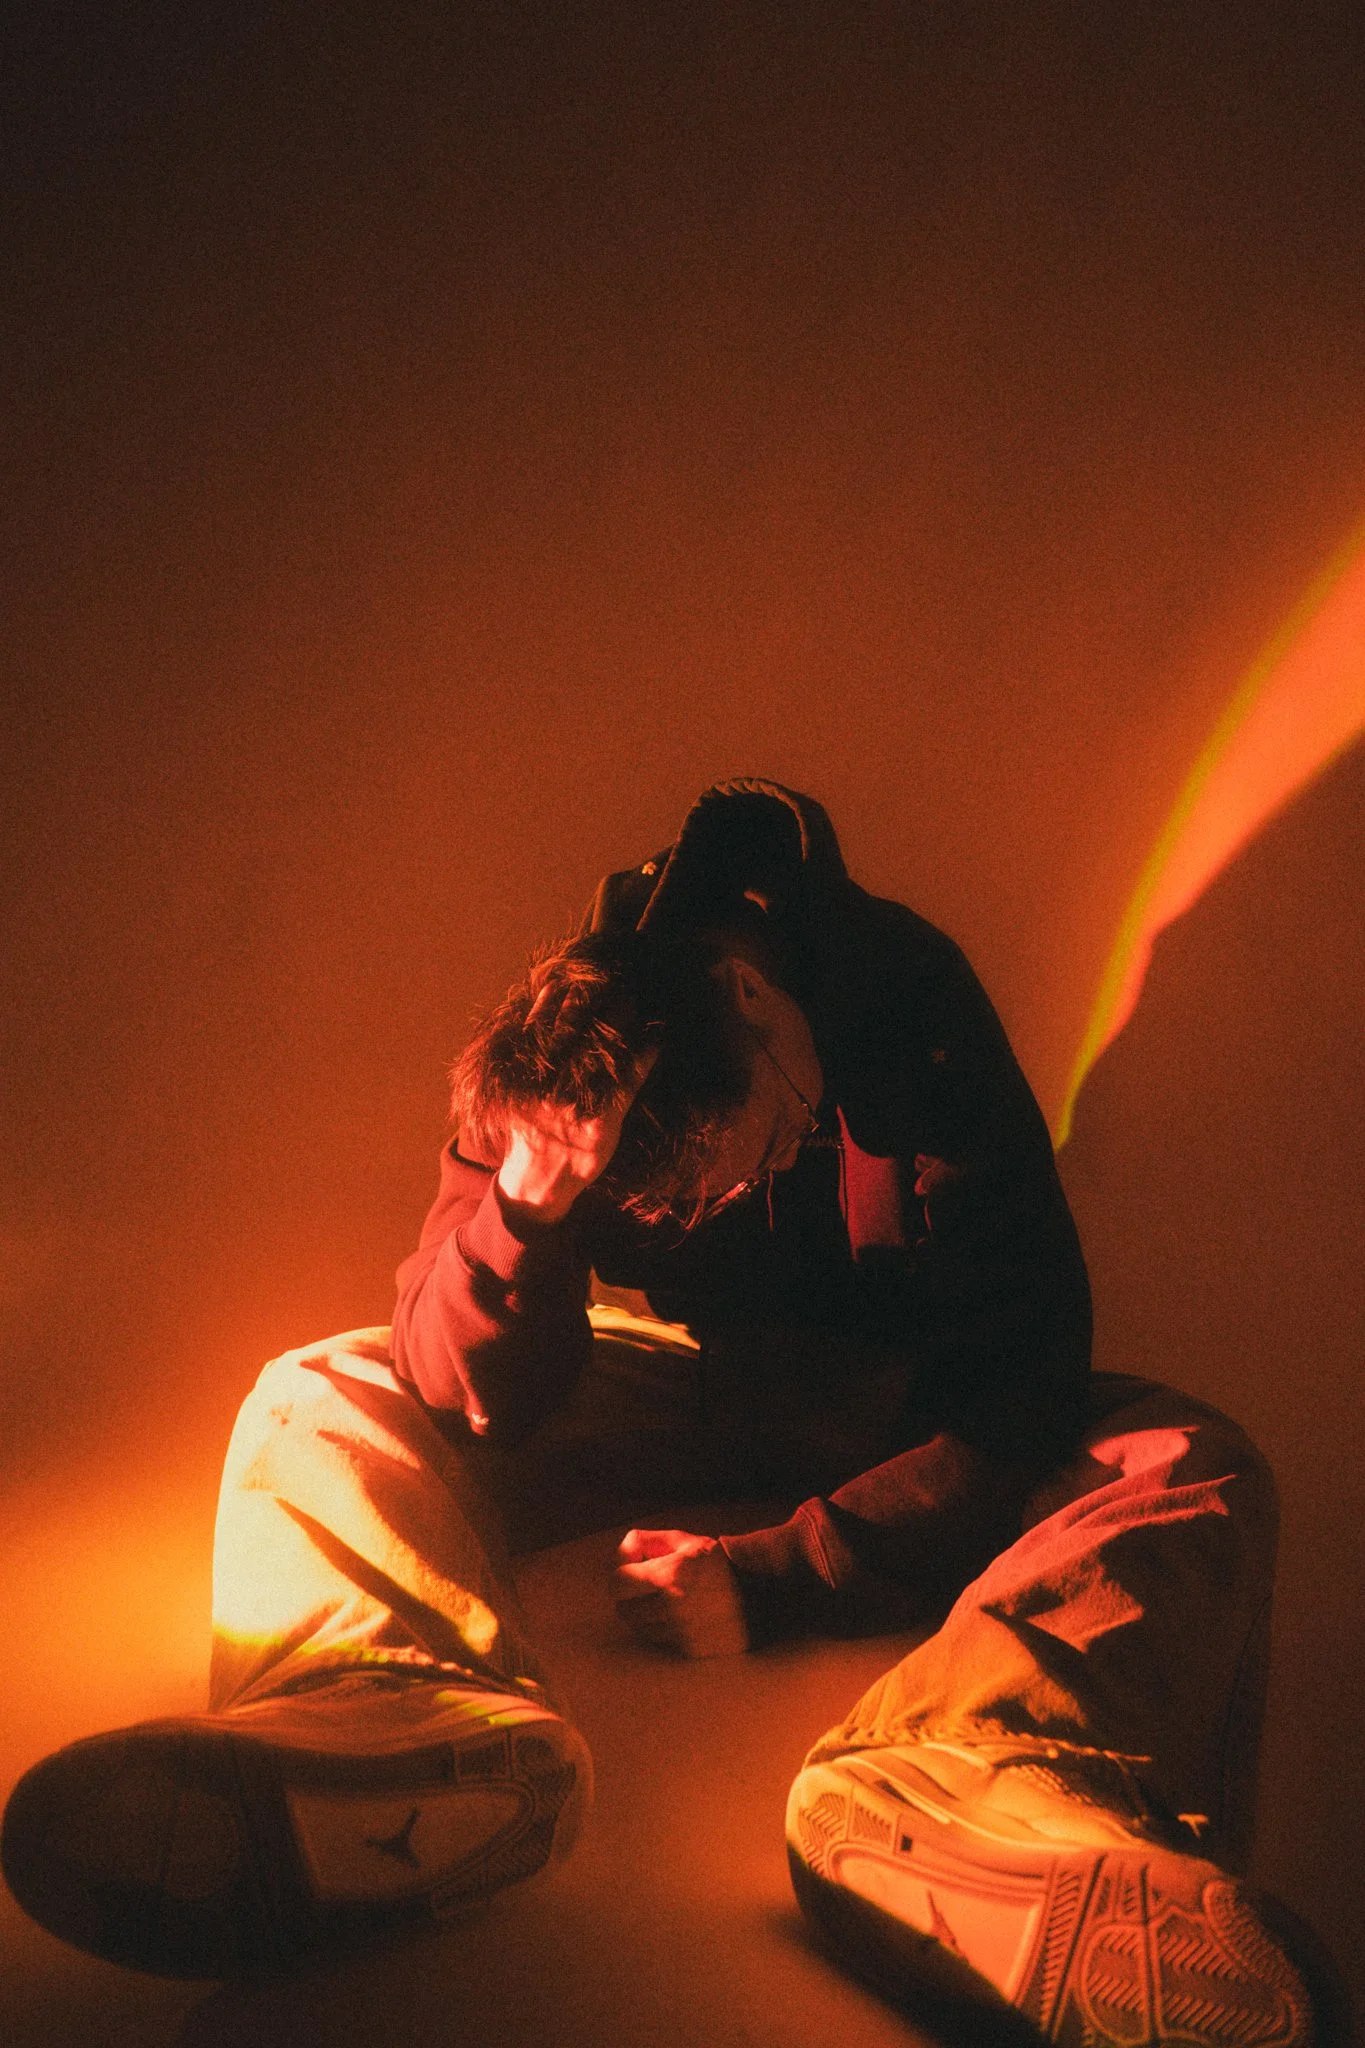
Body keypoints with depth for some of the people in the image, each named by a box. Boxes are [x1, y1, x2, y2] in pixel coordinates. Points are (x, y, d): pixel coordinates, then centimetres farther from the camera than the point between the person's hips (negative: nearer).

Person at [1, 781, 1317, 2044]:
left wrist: (775, 1579, -29)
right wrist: (521, 1206, -41)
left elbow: (1023, 1395, -23)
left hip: (896, 1403, -1)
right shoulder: (547, 1074, -18)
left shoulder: (920, 1021, -25)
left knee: (1200, 1472, -31)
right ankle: (441, 1738, -48)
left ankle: (936, 1793, -59)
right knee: (315, 1402, -18)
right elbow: (469, 1408, -21)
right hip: (673, 1374, 2)